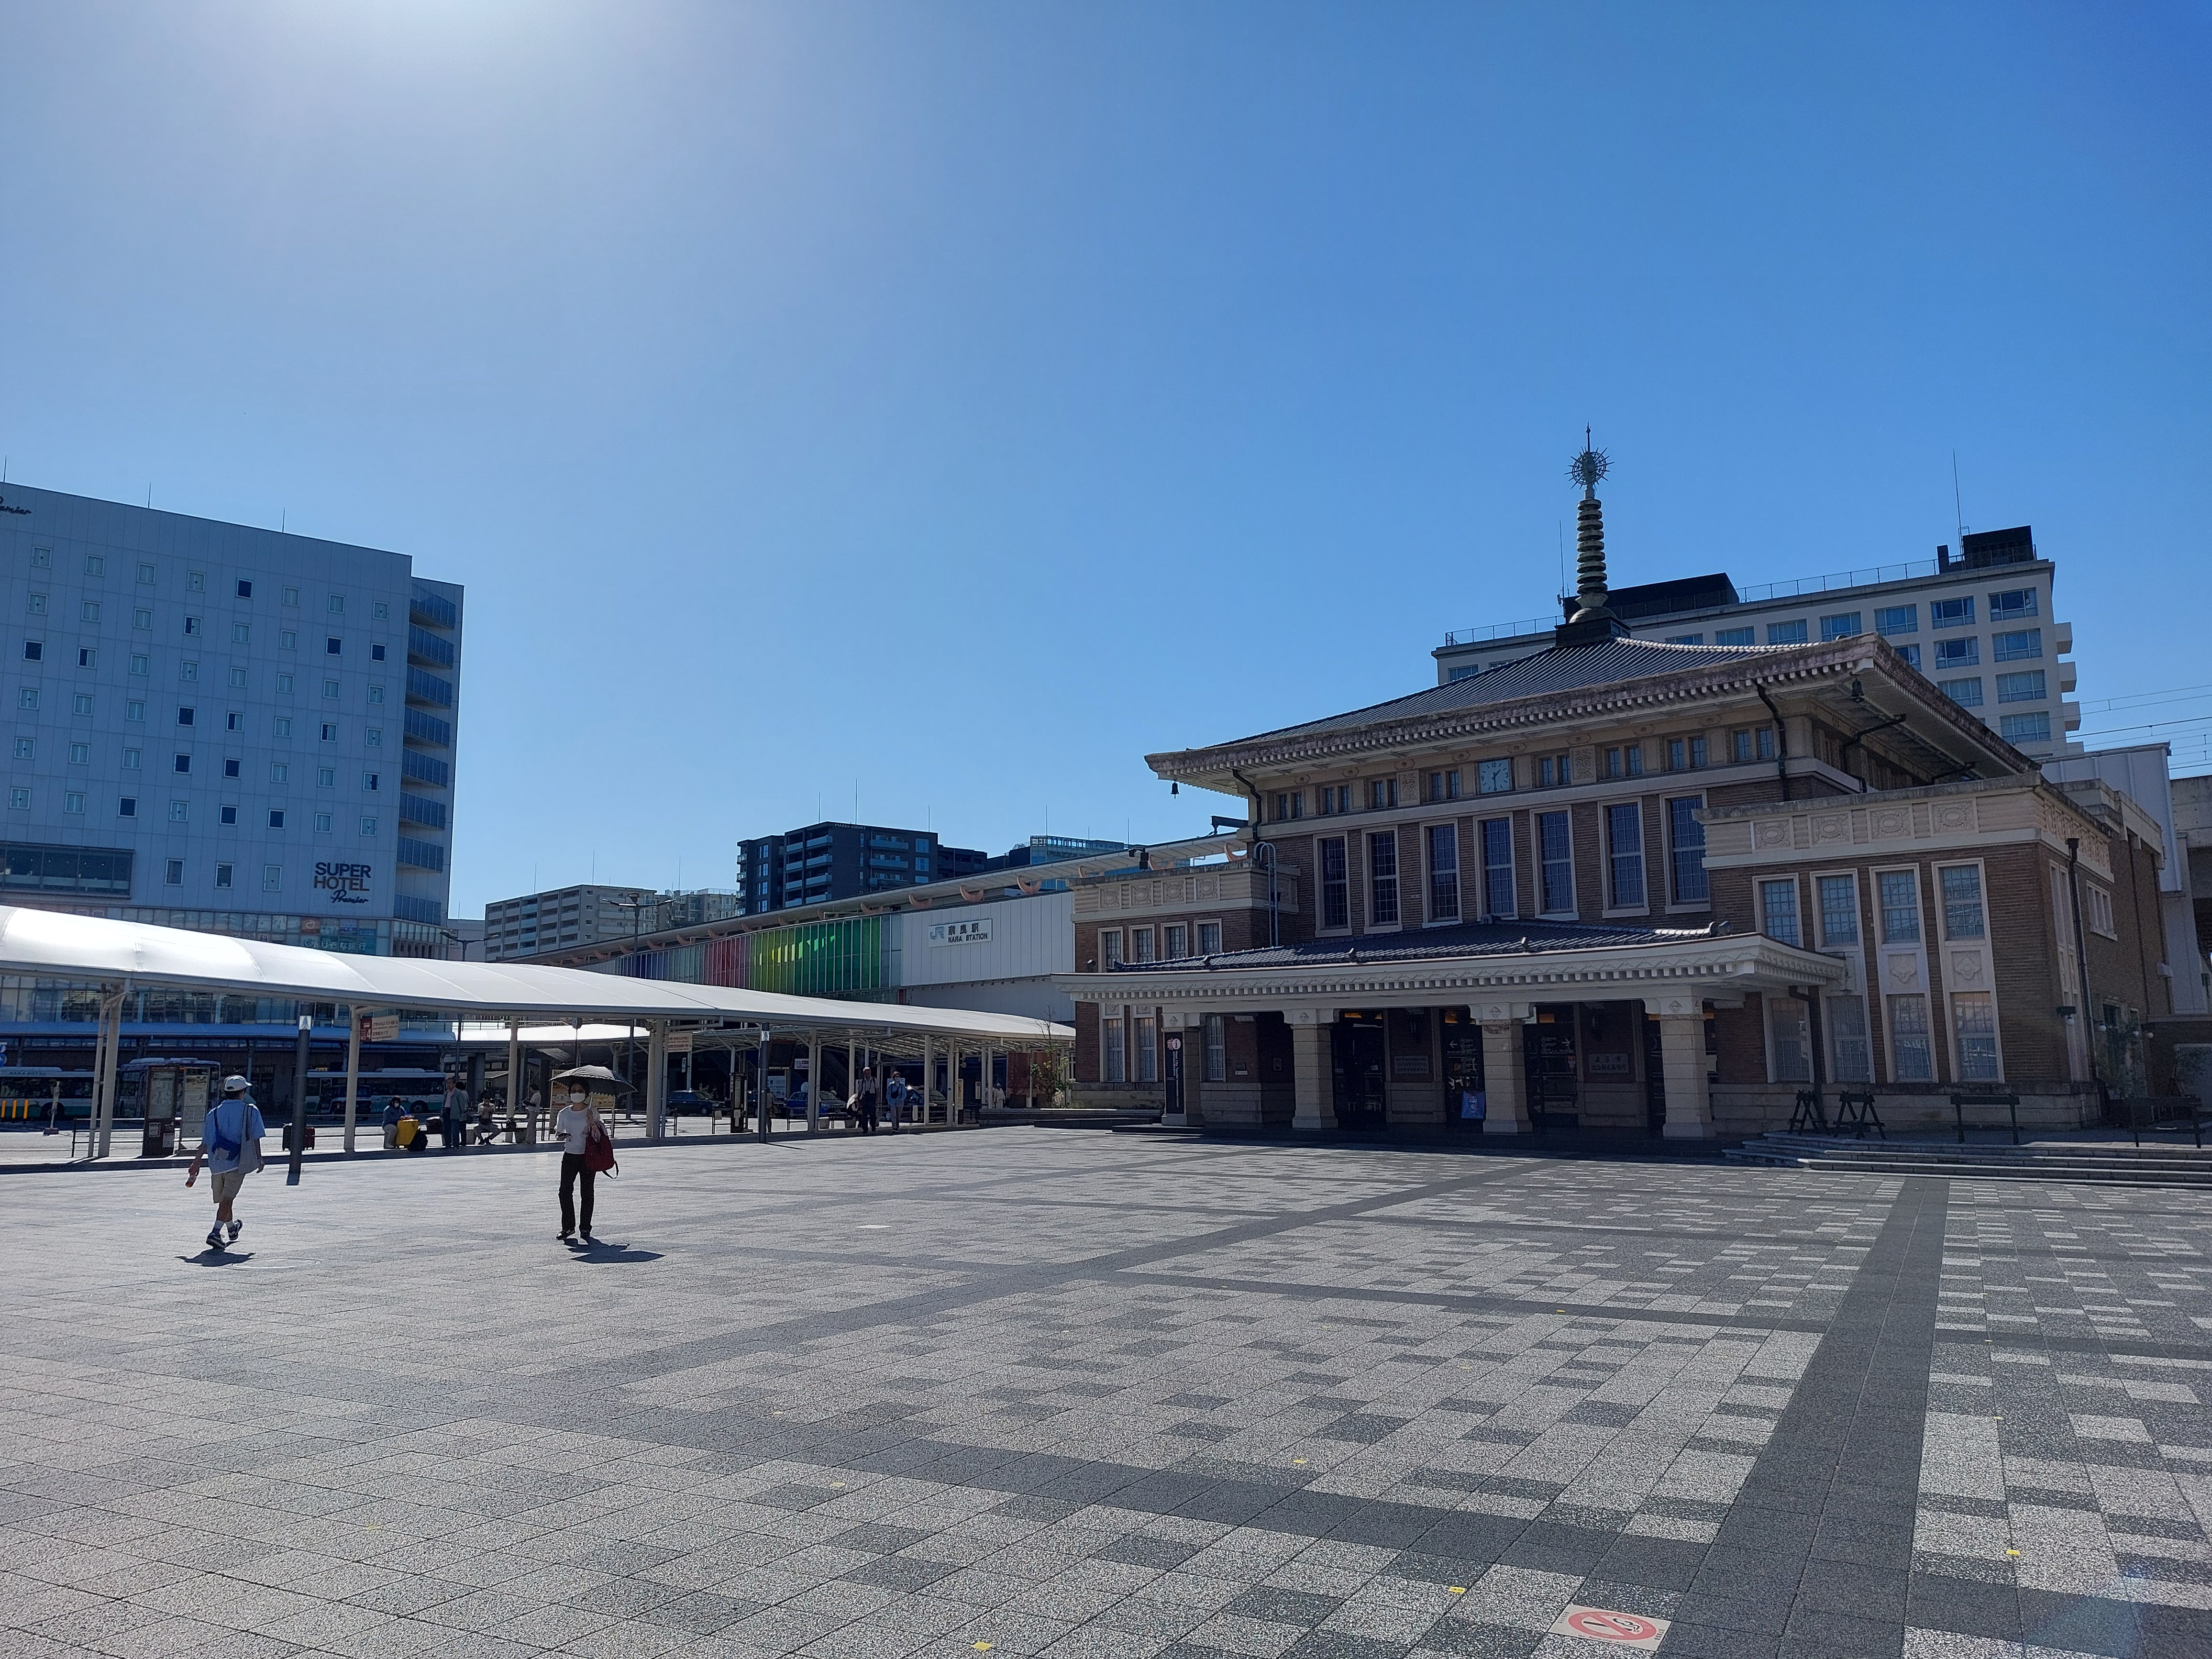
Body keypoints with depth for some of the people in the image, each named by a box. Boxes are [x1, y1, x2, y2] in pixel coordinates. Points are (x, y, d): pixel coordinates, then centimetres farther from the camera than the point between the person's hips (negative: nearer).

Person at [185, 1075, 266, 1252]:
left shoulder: (213, 1113, 8)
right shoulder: (251, 1111, -1)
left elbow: (205, 1143, 5)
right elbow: (256, 1139, -1)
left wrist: (196, 1163, 11)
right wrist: (259, 1159, 10)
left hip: (216, 1164, 4)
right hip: (238, 1163, -4)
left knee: (223, 1200, 19)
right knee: (227, 1200, -8)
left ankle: (232, 1229, 41)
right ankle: (216, 1232, -24)